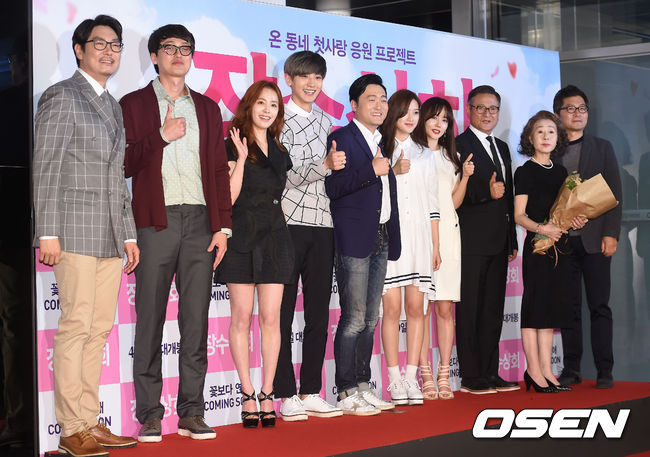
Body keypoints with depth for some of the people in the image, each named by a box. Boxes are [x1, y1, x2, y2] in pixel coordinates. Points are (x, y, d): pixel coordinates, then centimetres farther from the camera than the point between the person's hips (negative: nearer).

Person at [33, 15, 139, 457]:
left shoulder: (113, 106, 22)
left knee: (100, 328, 5)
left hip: (111, 235, 7)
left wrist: (129, 234, 18)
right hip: (75, 230, -7)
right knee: (76, 326, -8)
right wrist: (47, 232, -14)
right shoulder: (61, 96, 0)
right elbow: (45, 168, -7)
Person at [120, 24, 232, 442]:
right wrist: (162, 137, -10)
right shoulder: (134, 105, 8)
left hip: (200, 223, 3)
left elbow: (219, 169, 13)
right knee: (151, 321, -1)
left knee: (197, 321, 2)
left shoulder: (207, 108, 18)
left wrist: (223, 226, 5)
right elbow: (125, 164, -1)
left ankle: (191, 413, 8)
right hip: (156, 222, -3)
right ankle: (150, 415, 4)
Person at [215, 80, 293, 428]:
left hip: (274, 237, 5)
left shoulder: (279, 150, 16)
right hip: (242, 236, -4)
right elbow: (228, 197, -10)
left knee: (270, 317, 1)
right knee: (242, 317, -2)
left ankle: (267, 394, 6)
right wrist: (241, 158, -15)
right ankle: (248, 395, 5)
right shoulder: (233, 147, -1)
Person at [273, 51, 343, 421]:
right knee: (283, 313, -2)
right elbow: (286, 175, -12)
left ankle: (310, 393, 13)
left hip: (321, 224, 6)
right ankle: (286, 396, 2)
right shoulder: (279, 120, -3)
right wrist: (326, 165, -22)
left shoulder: (325, 121, 16)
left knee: (319, 313, 6)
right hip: (288, 223, -6)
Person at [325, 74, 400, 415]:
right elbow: (331, 187, -17)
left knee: (370, 319, 11)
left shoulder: (383, 143, 19)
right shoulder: (341, 138, -6)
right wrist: (371, 170, -20)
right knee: (353, 319, -8)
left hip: (381, 241, 8)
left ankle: (362, 386, 18)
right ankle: (346, 394, -2)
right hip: (354, 240, -8)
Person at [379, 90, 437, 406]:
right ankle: (395, 379, -2)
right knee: (392, 308, -6)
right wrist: (394, 173, -13)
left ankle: (411, 377, 3)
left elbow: (432, 203, 17)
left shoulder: (424, 155, 18)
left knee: (416, 308, -1)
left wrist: (435, 245, 12)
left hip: (418, 235, 3)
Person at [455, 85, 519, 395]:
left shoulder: (502, 148, 20)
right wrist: (487, 193, -26)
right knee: (469, 311, -4)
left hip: (498, 243, 8)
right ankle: (471, 377, 0)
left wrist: (512, 241, 18)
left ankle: (490, 373, 15)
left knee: (493, 311, 10)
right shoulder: (458, 145, -4)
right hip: (471, 241, -8)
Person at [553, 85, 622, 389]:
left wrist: (611, 234, -5)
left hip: (594, 238, 0)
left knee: (599, 306, -1)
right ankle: (571, 369, 10)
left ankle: (604, 371, 3)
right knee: (569, 307, 4)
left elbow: (614, 194, 4)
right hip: (562, 239, 1)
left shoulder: (602, 148, 10)